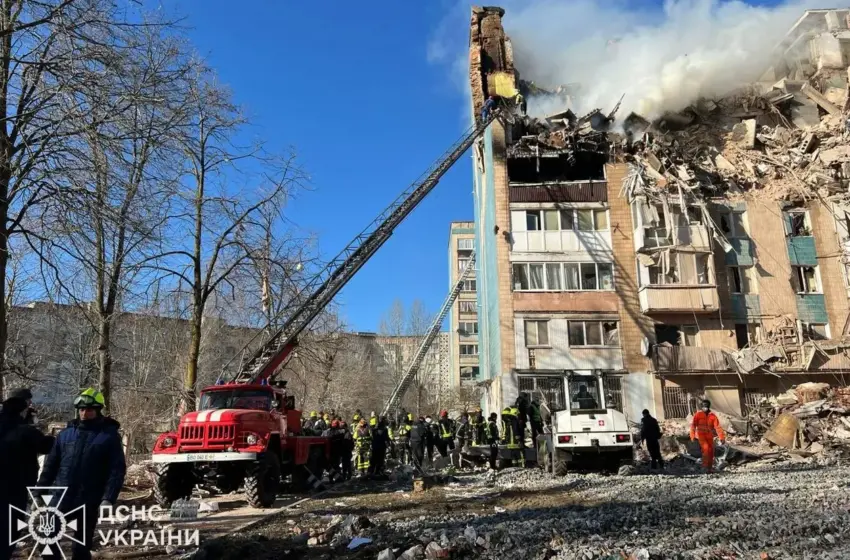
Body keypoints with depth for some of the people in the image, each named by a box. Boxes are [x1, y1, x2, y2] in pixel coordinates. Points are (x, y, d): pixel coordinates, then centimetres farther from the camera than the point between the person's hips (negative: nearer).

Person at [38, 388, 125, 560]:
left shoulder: (109, 435, -5)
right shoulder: (66, 433, 7)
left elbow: (117, 469, -10)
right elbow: (51, 464, 11)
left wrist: (108, 499, -19)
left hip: (88, 502, -3)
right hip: (59, 498, 4)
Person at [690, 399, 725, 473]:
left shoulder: (713, 416, -4)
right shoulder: (698, 414, -6)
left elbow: (717, 427, -11)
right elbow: (693, 425, -8)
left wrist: (722, 437, -20)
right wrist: (693, 436, -16)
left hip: (709, 436, 2)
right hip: (701, 435, -2)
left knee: (711, 451, 2)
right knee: (706, 448, -19)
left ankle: (710, 467, 22)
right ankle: (705, 466, -7)